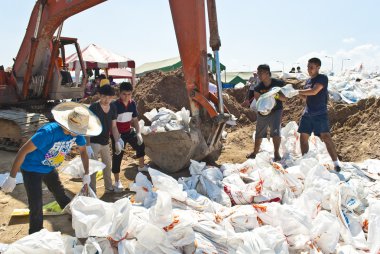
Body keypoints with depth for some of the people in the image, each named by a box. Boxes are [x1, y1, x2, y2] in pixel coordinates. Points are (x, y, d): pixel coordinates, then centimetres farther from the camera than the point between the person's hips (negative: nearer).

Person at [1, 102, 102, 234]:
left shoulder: (76, 133, -18)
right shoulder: (49, 132, -38)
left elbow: (83, 150, 1)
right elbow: (23, 151, -30)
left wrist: (86, 174, 4)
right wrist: (12, 177, -25)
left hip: (49, 168, 6)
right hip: (32, 169, -6)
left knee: (60, 194, 22)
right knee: (36, 206, -5)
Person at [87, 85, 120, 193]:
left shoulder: (113, 108, -3)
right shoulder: (93, 107, -20)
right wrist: (88, 145, -27)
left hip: (106, 142, 7)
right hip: (94, 142, -6)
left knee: (107, 164, 19)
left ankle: (109, 187, 38)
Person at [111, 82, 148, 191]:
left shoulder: (132, 103, -5)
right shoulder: (114, 105, -23)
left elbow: (135, 119, 6)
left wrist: (138, 133, -1)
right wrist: (116, 140, -28)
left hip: (129, 131, 7)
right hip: (118, 134, -7)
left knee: (140, 145, 22)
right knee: (117, 156, 0)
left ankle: (141, 166, 49)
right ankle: (117, 181, 16)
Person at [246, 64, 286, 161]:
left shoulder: (278, 83, -13)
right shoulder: (258, 88, -9)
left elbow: (284, 98, -10)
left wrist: (277, 95, -31)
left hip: (276, 111, -3)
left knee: (276, 131, -19)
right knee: (259, 134, 13)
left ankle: (276, 153, -5)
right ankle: (255, 151, 34)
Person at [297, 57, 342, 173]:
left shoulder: (323, 78, -7)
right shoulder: (308, 80, 15)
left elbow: (314, 91, -22)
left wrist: (300, 91, -9)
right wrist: (302, 95, 0)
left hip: (320, 113, -7)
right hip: (307, 113, 7)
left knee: (325, 136, -13)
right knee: (303, 137, 5)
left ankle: (336, 163, -8)